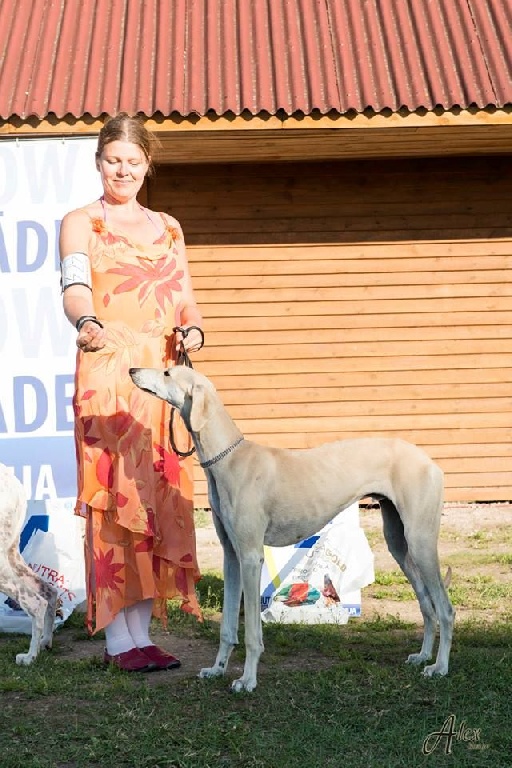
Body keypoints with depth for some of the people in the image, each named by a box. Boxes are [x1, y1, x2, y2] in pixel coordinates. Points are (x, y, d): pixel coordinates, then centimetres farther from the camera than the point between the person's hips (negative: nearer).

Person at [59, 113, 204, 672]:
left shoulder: (167, 228, 20)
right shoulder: (81, 223, 3)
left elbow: (185, 299, 20)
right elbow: (74, 288, -14)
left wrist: (192, 330, -3)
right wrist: (87, 322, -36)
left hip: (163, 377, 5)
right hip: (106, 374, -5)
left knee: (158, 500, 3)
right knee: (113, 502, -7)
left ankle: (141, 631, 10)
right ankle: (117, 638, -2)